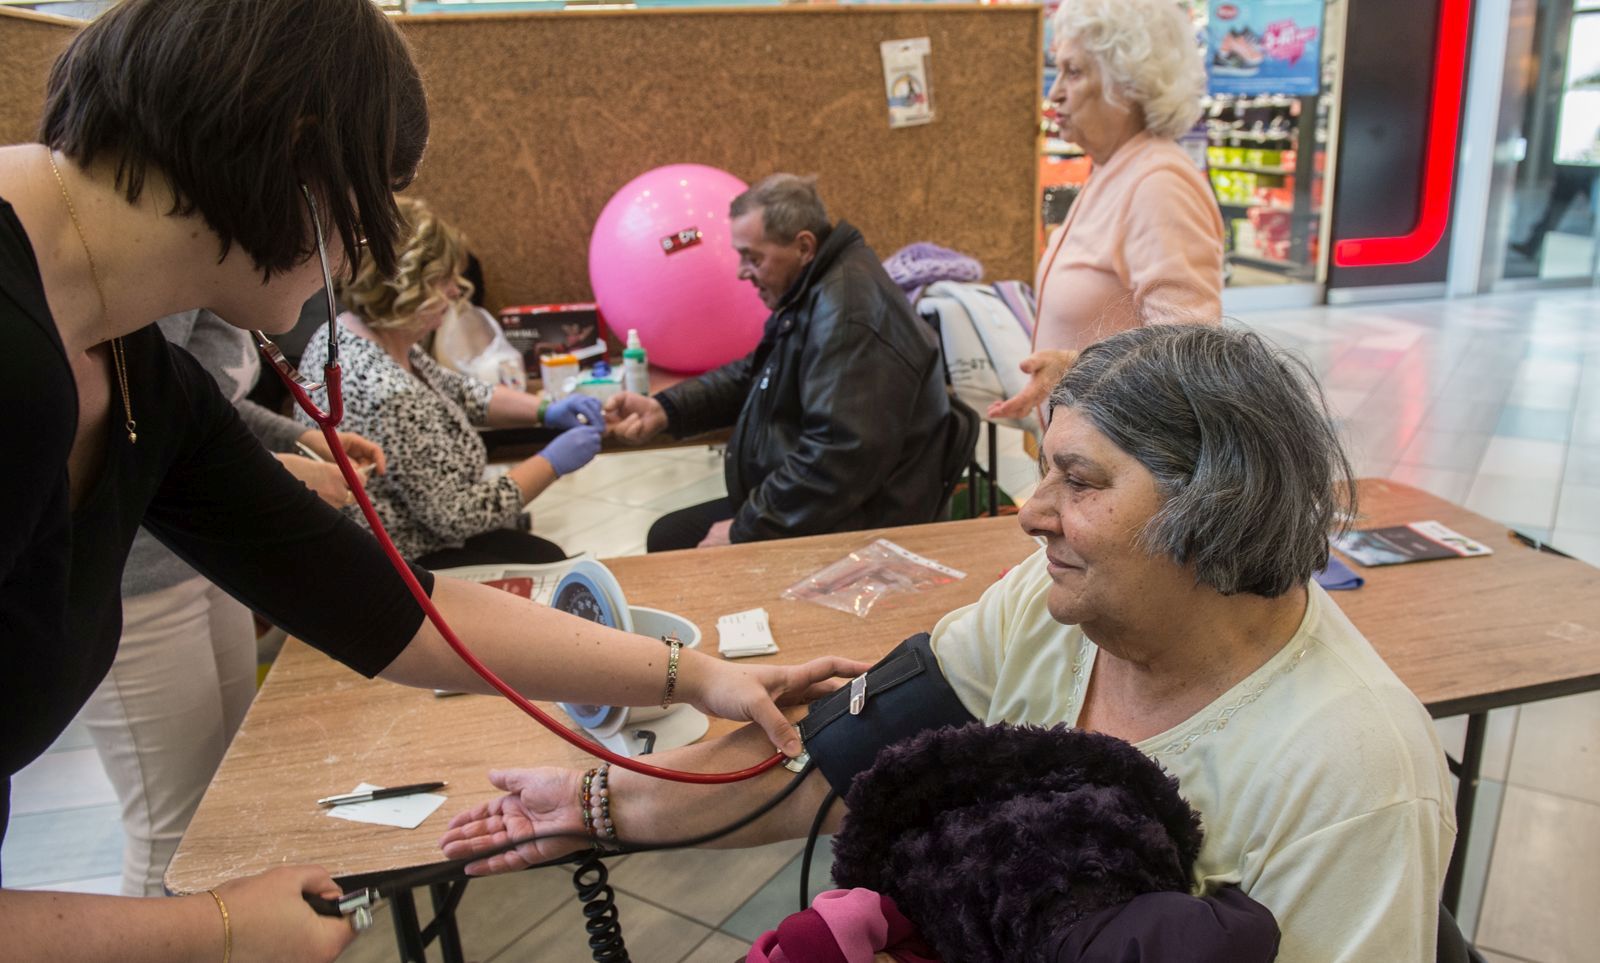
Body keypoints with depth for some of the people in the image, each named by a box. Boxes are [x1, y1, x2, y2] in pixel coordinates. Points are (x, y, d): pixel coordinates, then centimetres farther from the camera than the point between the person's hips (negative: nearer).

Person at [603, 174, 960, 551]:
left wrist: (744, 531, -21)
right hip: (797, 507, 11)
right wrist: (663, 409, 5)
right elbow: (750, 375, 21)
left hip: (850, 535, -11)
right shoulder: (811, 293, 9)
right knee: (666, 538, 14)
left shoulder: (847, 316, -26)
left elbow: (838, 461, -32)